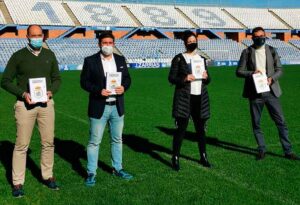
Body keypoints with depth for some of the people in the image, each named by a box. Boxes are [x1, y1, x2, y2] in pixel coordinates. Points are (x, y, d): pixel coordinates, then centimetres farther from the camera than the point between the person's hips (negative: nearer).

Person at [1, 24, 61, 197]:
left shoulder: (49, 55, 8)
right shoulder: (18, 56, -2)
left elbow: (57, 78, 14)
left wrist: (51, 92, -6)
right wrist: (23, 93, -14)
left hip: (46, 104, 3)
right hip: (25, 104, -3)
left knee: (48, 142, 7)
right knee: (22, 144, -1)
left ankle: (48, 176, 22)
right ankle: (18, 183, 8)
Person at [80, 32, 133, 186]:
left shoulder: (120, 60, 7)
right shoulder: (90, 61, -5)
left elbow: (127, 78, 11)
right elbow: (84, 82, -6)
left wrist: (124, 87, -11)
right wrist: (99, 91, -20)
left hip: (117, 107, 4)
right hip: (99, 108, -4)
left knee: (117, 139, 15)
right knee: (94, 141, 2)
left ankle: (117, 169, 29)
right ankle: (91, 173, 12)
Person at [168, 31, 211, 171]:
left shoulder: (201, 59, 15)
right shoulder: (179, 59, 1)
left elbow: (207, 80, 19)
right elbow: (171, 78, -3)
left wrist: (206, 77, -4)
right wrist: (184, 79, -19)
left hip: (200, 98, 5)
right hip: (184, 99, -5)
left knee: (201, 128, 11)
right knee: (181, 128, -5)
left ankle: (203, 157, 23)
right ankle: (175, 158, 4)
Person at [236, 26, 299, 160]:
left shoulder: (272, 50, 6)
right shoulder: (247, 52, 2)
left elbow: (279, 69, 7)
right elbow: (239, 71, 1)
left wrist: (272, 78, -13)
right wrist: (251, 73, -17)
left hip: (270, 91, 1)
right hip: (254, 93, -1)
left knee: (281, 121, 1)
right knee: (256, 123, 6)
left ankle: (288, 151, 10)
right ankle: (261, 150, 20)